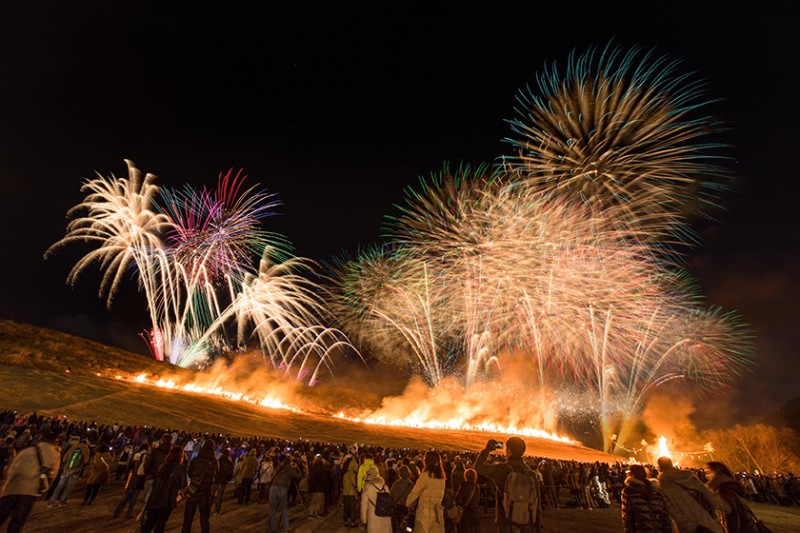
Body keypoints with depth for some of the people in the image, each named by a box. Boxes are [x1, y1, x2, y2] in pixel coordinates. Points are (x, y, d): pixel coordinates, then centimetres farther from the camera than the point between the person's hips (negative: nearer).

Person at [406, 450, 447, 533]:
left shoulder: (426, 475, -14)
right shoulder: (441, 477, 4)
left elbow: (415, 493, -7)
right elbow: (440, 495, 10)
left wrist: (406, 505, 6)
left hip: (425, 514, -5)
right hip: (437, 513, 5)